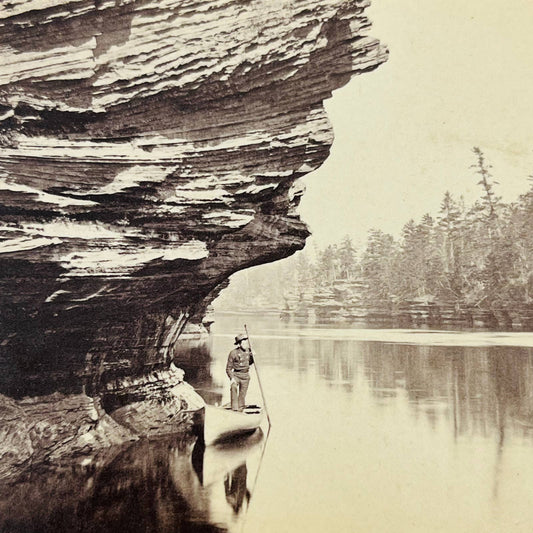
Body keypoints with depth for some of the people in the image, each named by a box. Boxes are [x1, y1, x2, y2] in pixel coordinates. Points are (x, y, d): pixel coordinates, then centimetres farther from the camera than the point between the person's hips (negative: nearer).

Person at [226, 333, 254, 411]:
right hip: (236, 375, -4)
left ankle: (240, 410, 26)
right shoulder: (233, 353, -14)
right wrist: (232, 378, -24)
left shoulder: (248, 351, 2)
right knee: (233, 387, -32)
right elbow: (228, 368, -9)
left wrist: (253, 356, -1)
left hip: (245, 376, 5)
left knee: (242, 395, 9)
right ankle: (234, 408, -30)